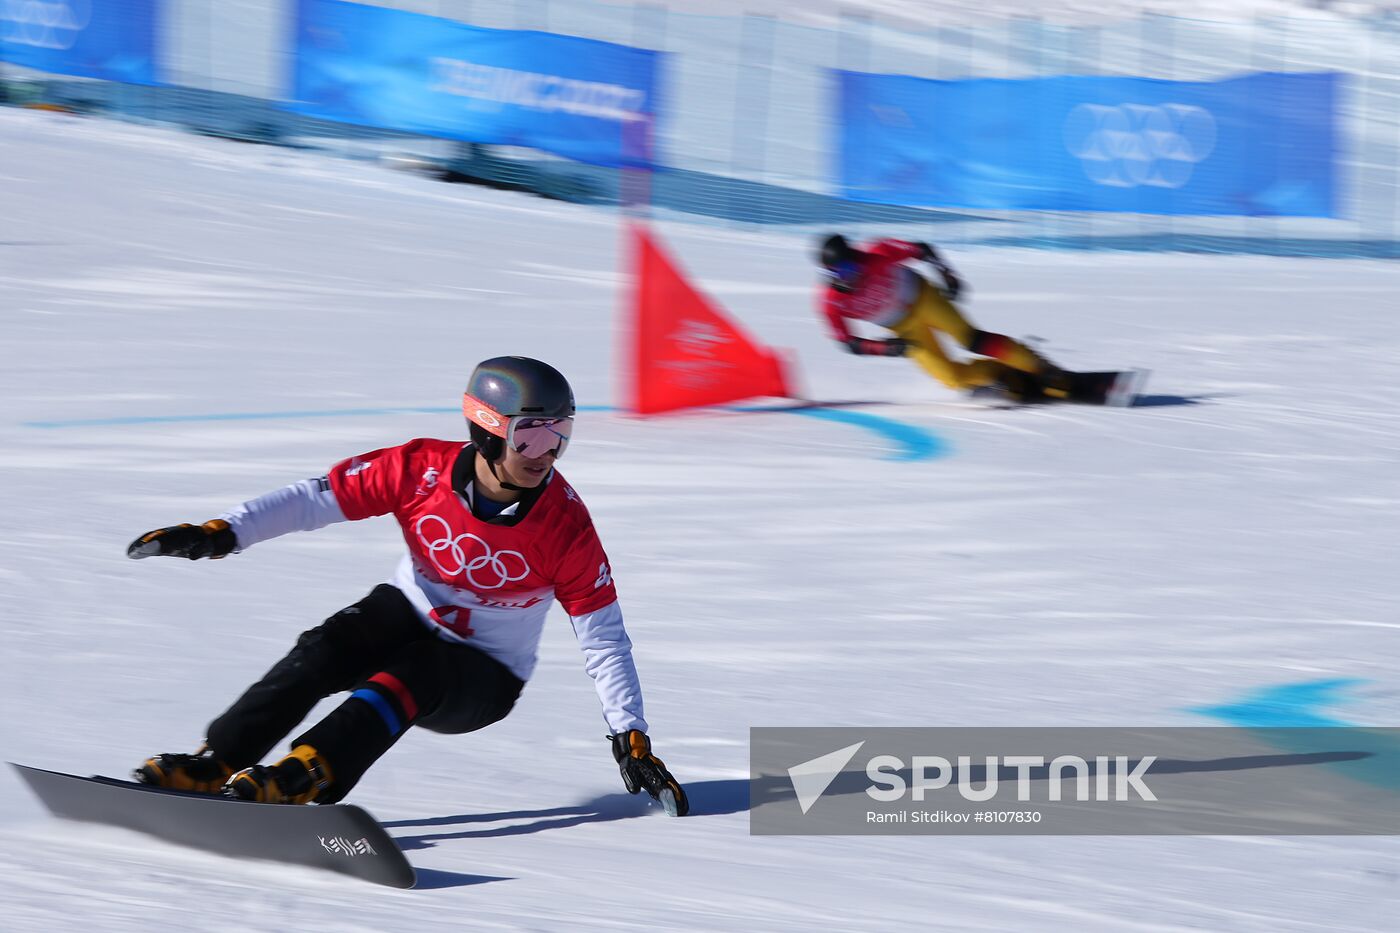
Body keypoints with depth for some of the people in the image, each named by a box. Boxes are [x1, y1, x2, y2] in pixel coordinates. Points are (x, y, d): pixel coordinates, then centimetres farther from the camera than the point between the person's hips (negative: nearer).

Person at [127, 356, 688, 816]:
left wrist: (631, 739, -19)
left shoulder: (564, 525, -20)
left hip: (483, 678, -2)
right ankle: (214, 766, -29)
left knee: (413, 676, -34)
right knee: (324, 652, -27)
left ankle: (303, 778, -47)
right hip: (410, 615, 2)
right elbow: (316, 499, -13)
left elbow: (602, 637, -13)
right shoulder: (424, 469, -18)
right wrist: (220, 534, -24)